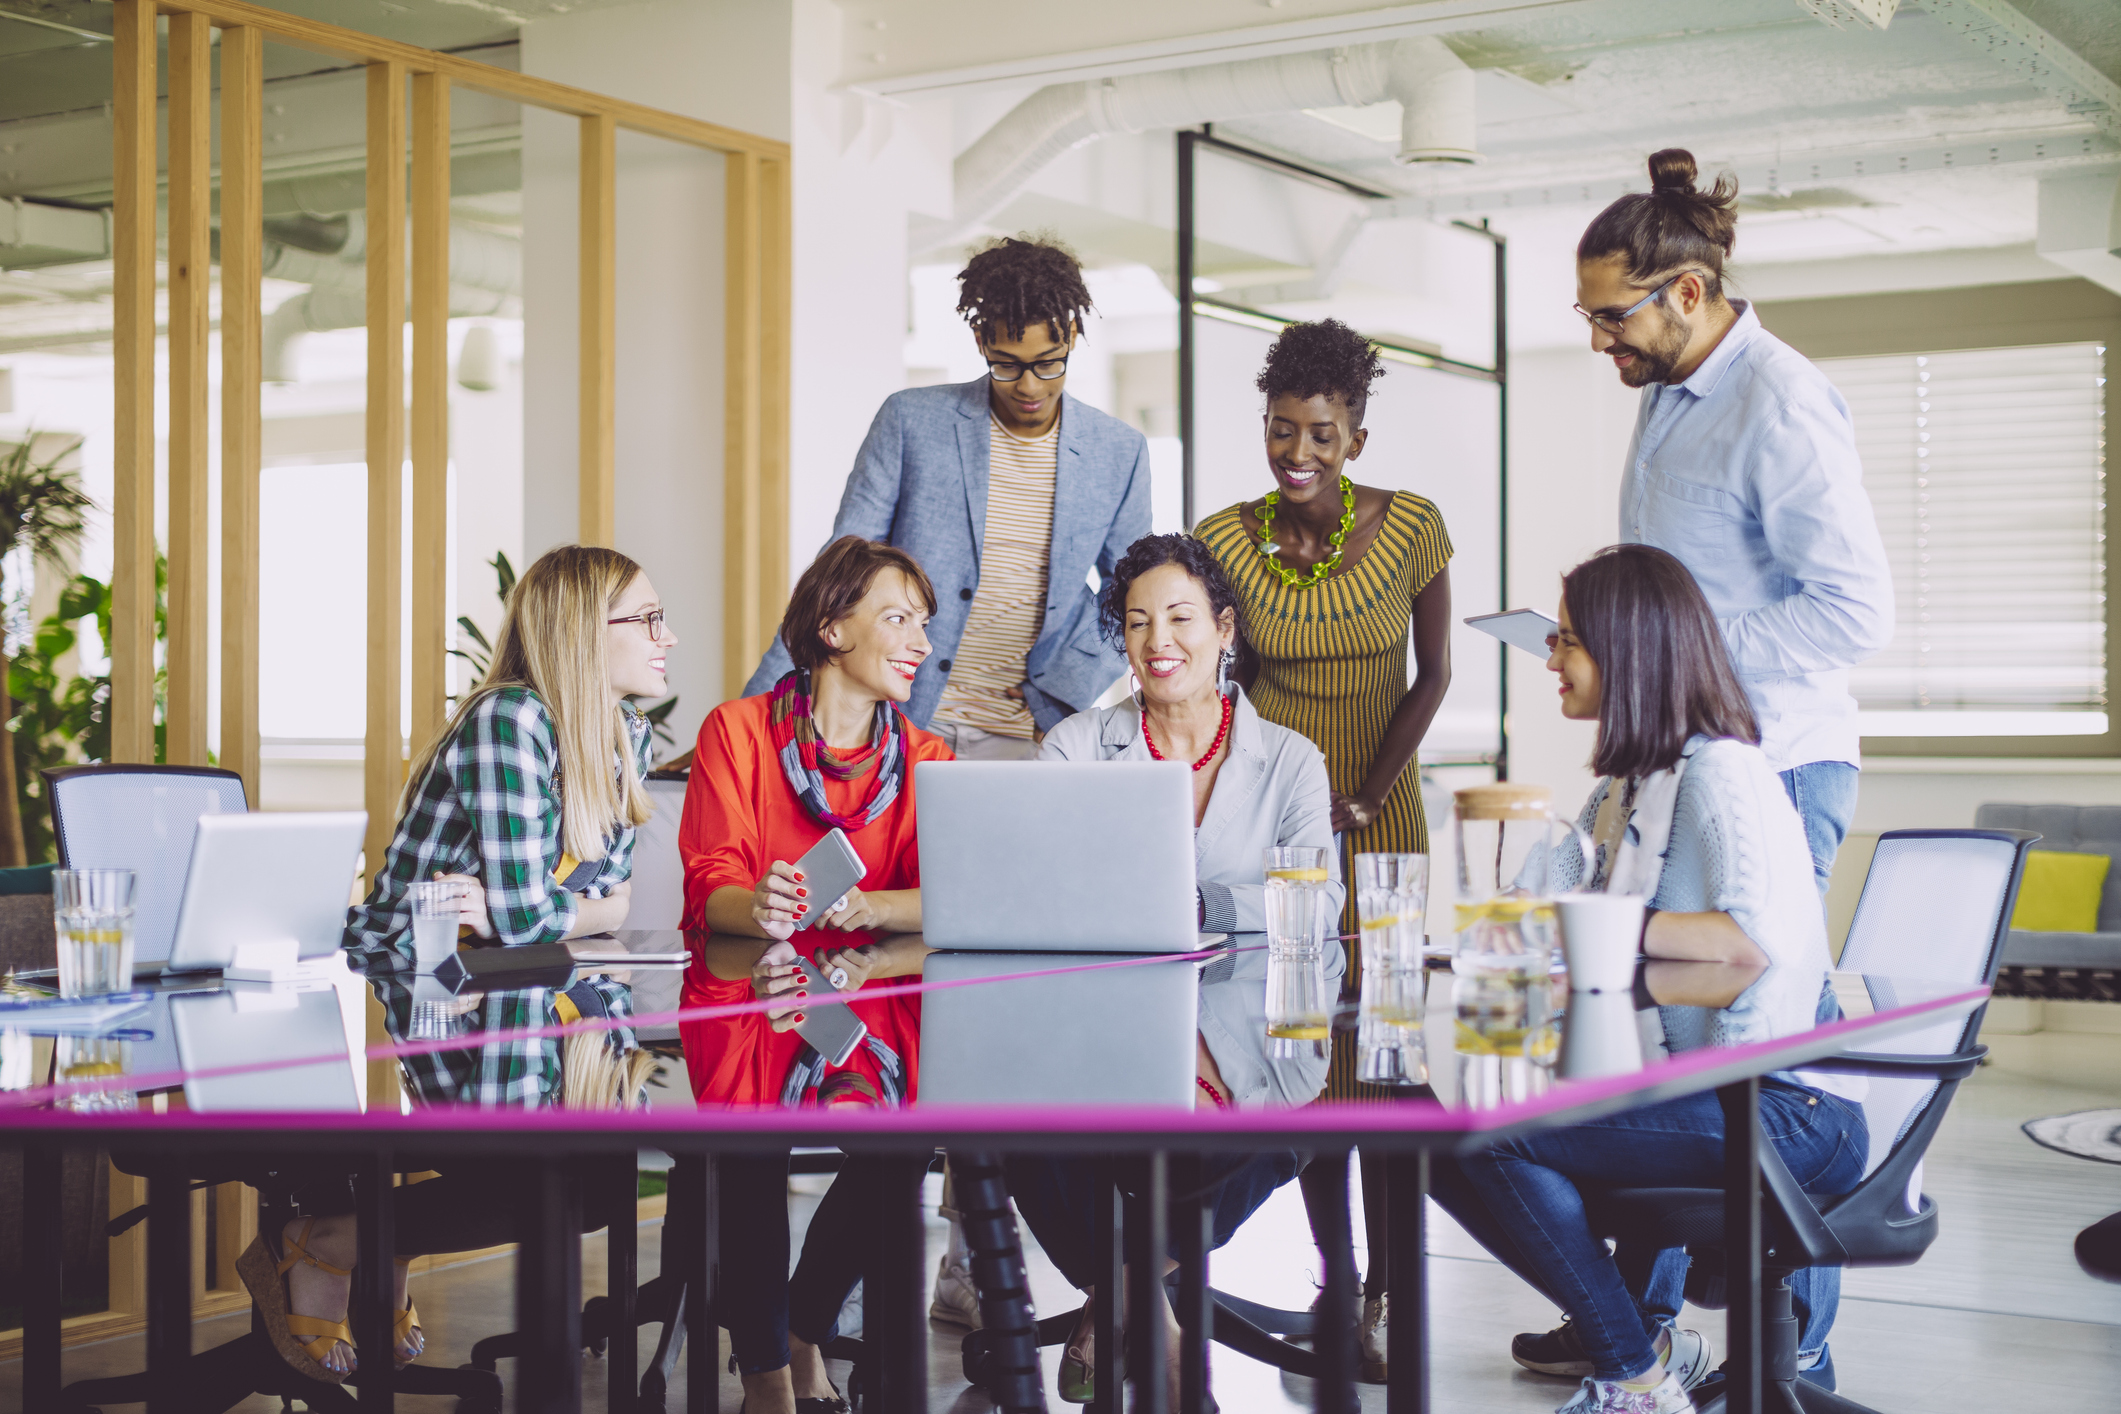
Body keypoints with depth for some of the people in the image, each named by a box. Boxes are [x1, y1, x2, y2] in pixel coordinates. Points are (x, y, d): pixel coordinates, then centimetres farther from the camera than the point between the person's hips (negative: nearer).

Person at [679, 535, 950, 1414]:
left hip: (874, 990, 3)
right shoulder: (738, 730, 5)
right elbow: (710, 888, -3)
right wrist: (760, 907, -27)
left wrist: (861, 909, -23)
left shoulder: (925, 760, 14)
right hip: (750, 990, -2)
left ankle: (806, 1330, 0)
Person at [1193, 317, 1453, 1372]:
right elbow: (1227, 678, 7)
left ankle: (1384, 1294, -1)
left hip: (1380, 809, -1)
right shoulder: (1226, 539, -3)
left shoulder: (1409, 527, -5)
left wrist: (1364, 799, -7)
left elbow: (1433, 673, 0)